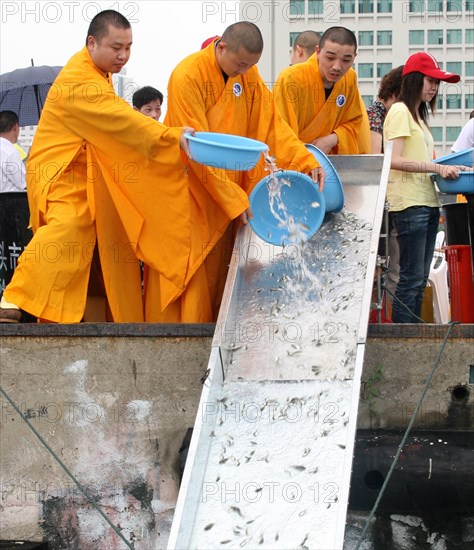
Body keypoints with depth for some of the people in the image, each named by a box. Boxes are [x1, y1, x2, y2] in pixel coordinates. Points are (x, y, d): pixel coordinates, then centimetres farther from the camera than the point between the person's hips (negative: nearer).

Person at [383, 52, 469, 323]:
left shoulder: (419, 114, 21)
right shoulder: (400, 111, -7)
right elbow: (394, 160, -17)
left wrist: (445, 169, 6)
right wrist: (437, 167, -20)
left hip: (428, 202, 9)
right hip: (409, 204, -9)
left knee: (420, 279, 9)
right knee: (412, 278, -10)